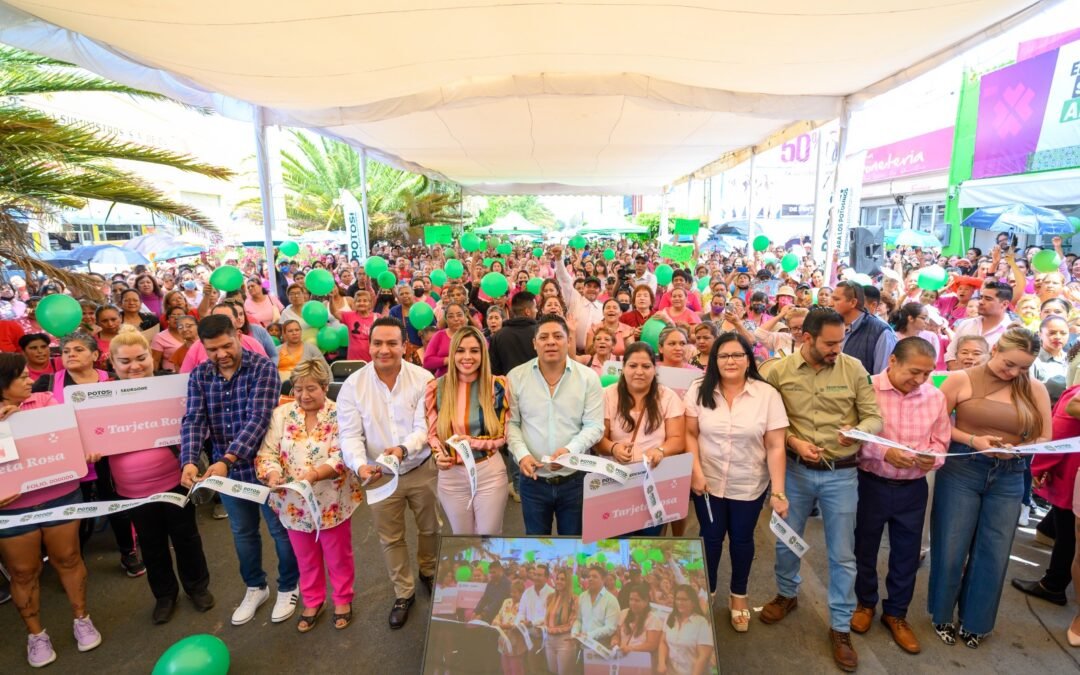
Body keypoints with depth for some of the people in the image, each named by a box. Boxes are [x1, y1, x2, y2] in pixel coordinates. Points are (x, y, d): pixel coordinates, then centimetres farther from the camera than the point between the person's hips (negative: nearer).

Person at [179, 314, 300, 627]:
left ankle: (288, 587, 33)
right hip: (226, 469, 5)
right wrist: (189, 461, -26)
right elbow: (193, 421, -10)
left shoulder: (263, 367, -17)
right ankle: (255, 587, 42)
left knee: (280, 529, 11)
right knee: (242, 532, 20)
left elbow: (258, 417, -25)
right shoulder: (199, 376, -1)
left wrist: (227, 459, -34)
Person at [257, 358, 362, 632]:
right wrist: (273, 474, -26)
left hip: (331, 502, -3)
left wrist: (313, 474, -34)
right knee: (305, 558, 21)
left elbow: (341, 456, -19)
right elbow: (268, 452, -5)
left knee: (338, 557, 16)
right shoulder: (281, 414, -3)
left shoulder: (339, 415, -12)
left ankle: (343, 600, 38)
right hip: (293, 503, 3)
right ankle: (312, 602, 43)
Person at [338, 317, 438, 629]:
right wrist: (360, 465, -33)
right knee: (391, 538, 17)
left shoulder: (423, 378, -14)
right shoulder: (352, 385, -11)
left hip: (422, 469, 0)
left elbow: (425, 427, -17)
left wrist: (404, 448, -38)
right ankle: (403, 593, 40)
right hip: (379, 475, 0)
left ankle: (429, 572, 51)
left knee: (430, 528, 20)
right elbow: (350, 435, -14)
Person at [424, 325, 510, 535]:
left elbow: (503, 434, -2)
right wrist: (438, 455, -14)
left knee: (490, 538, 13)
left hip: (490, 473, -1)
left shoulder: (497, 386, -7)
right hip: (451, 476, 2)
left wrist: (474, 442, -18)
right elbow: (432, 432, 5)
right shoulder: (436, 388, -4)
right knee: (461, 539, 20)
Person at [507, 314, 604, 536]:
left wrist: (570, 450, -22)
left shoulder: (588, 377, -5)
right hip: (533, 480, 1)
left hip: (575, 479, 0)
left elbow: (594, 426, -6)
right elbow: (511, 423, -1)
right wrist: (521, 454, -16)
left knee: (575, 537, 17)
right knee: (535, 535, 18)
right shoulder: (516, 377, -3)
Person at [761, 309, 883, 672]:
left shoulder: (853, 368, -7)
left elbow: (875, 417, -4)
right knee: (786, 540, 18)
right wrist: (794, 441, -18)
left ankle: (840, 627, 29)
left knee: (842, 554, 10)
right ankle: (787, 594, 45)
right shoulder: (779, 371, -8)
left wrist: (858, 431, -25)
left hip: (841, 474, 0)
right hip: (796, 469, 1)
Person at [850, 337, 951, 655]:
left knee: (907, 555, 16)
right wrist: (885, 452, -27)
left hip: (913, 489, 3)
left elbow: (940, 441, 5)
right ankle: (866, 603, 40)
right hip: (871, 484, -3)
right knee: (865, 548, 15)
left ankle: (896, 613, 38)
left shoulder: (935, 397, -3)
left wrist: (932, 457, -16)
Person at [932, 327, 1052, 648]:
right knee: (951, 548, 6)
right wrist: (972, 440, -18)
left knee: (993, 554, 11)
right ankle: (944, 615, 29)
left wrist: (1017, 450, -15)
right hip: (961, 470, -3)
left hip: (1009, 478, 3)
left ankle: (974, 621, 32)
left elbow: (1045, 438, 4)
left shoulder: (1035, 389, 2)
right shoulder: (962, 379, -7)